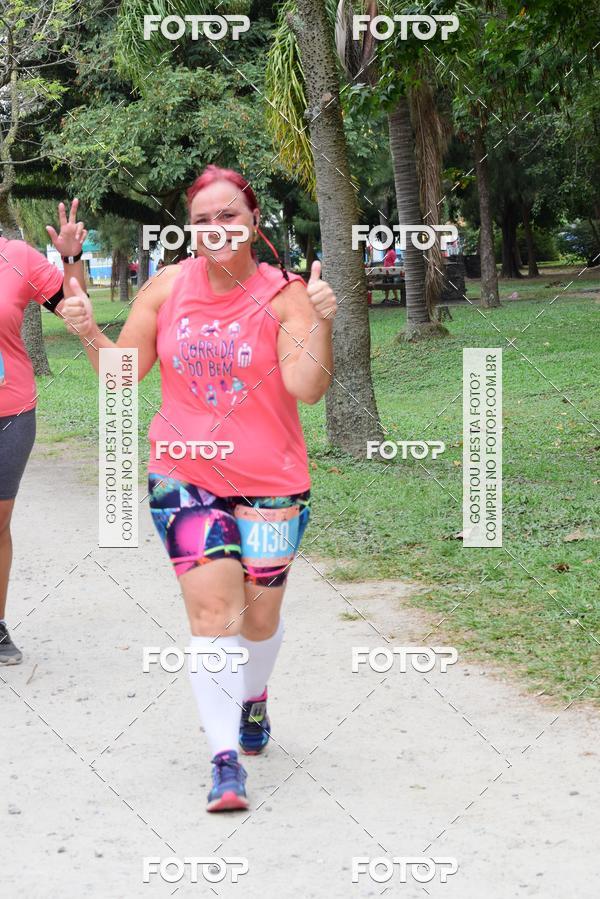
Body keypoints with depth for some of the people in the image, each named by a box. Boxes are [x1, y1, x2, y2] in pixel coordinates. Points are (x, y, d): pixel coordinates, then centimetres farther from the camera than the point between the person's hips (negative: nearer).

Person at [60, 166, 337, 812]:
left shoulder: (284, 295, -8)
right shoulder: (168, 286, 2)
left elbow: (307, 387, -19)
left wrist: (320, 321, -33)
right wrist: (88, 333, -11)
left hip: (268, 483, -1)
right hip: (185, 476, 1)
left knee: (260, 614, 10)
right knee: (212, 608, -10)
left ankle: (254, 697, 43)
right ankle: (225, 759, -6)